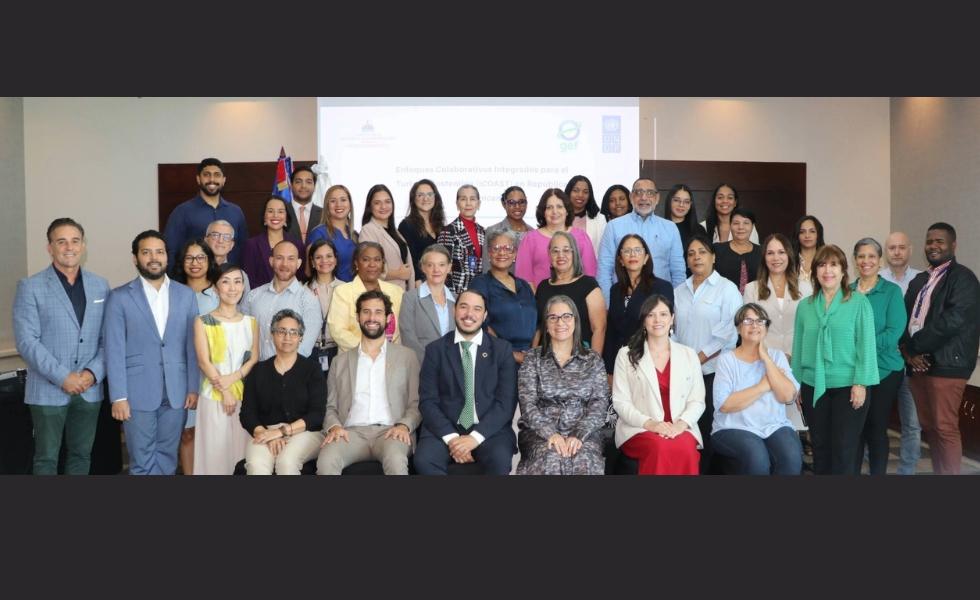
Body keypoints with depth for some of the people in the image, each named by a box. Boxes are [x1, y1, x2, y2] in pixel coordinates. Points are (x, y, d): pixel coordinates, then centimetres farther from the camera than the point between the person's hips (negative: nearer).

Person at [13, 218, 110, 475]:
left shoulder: (101, 286, 7)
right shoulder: (30, 287, -4)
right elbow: (27, 341, -11)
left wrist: (94, 373, -10)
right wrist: (62, 377, -17)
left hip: (90, 389, 3)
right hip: (48, 390, -3)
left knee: (81, 454, 13)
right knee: (47, 458, 6)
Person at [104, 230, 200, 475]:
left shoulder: (186, 295, 6)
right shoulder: (120, 297, -2)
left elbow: (192, 345, 6)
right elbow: (114, 351, -5)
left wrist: (194, 387, 2)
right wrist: (118, 397, -10)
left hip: (176, 392, 2)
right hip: (138, 393, -2)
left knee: (167, 456, 12)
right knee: (143, 461, 6)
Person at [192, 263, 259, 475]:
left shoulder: (251, 322, 9)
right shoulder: (203, 322, -1)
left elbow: (254, 358, 4)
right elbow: (204, 362, -6)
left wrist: (233, 378, -12)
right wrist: (225, 391, -11)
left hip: (245, 395, 3)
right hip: (214, 395, -2)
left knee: (241, 447, 5)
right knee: (215, 449, 0)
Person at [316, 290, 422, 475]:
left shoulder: (406, 356, 15)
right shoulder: (341, 361, 21)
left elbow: (416, 404, 10)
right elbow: (330, 407, 18)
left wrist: (404, 425, -10)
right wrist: (333, 426, -4)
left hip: (389, 432, -1)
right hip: (352, 432, 1)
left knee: (396, 461, -36)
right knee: (326, 462, -32)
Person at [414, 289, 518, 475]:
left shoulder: (502, 349, 6)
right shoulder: (435, 350, 7)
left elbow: (506, 401, -2)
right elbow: (427, 401, 1)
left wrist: (476, 437, -14)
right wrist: (451, 437, -14)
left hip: (490, 429, 0)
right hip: (445, 429, 1)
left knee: (500, 460, -30)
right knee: (423, 459, -27)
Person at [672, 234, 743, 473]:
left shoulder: (727, 288, -1)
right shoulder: (679, 291, 15)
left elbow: (731, 331, -10)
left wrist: (701, 357, -12)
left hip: (713, 370, -4)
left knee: (708, 427, -2)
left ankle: (706, 469, 9)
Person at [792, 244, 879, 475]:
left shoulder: (859, 302, -2)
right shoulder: (805, 306, 6)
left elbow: (866, 344, -6)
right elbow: (798, 347, 8)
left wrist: (861, 383, -12)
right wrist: (796, 384, 7)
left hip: (847, 386, -3)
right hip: (813, 387, 3)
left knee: (844, 450, 2)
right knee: (820, 448, 12)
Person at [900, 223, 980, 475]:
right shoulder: (919, 280, 19)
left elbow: (953, 320, -16)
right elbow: (904, 317, 13)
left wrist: (914, 345, -12)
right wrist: (907, 350, -4)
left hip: (946, 364, -7)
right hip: (918, 364, 7)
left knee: (945, 428, -6)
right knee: (929, 427, 11)